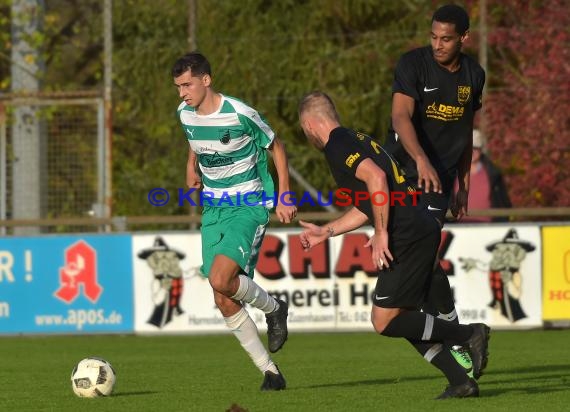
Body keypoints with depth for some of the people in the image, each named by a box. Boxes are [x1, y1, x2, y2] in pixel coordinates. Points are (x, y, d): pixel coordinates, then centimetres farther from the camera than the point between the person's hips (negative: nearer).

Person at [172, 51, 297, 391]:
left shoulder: (239, 114, -17)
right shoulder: (185, 113, 2)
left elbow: (276, 147, -3)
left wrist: (285, 195, -7)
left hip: (249, 206, -7)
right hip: (213, 209, 7)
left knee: (221, 279, -27)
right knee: (225, 302, -1)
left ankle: (273, 308, 3)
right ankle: (269, 372, 11)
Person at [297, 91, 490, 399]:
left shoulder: (337, 145, -7)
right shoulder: (355, 140, 24)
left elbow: (376, 177, -24)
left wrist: (381, 233, -20)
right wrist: (325, 232, 38)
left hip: (409, 235, -10)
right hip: (422, 229, 10)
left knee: (384, 322, -6)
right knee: (403, 320, 14)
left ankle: (469, 334, -8)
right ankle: (461, 380, 9)